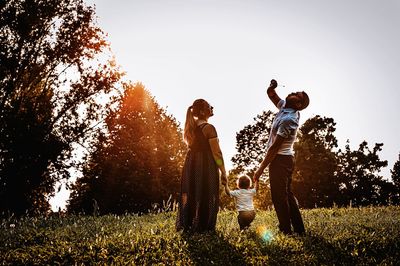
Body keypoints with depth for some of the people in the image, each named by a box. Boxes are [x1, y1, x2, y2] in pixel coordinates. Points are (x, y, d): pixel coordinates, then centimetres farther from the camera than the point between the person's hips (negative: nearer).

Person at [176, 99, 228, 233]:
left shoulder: (190, 127, 8)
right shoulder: (208, 128, -12)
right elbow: (216, 153, -12)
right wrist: (223, 173, -7)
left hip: (190, 165, 7)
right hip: (206, 167, -7)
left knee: (190, 196, 13)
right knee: (206, 198, 0)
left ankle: (187, 226, 17)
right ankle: (204, 227, 2)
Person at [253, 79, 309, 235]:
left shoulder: (288, 119, -21)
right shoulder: (284, 106, 5)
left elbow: (275, 147, -21)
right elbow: (271, 94, 21)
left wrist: (261, 169, -17)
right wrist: (272, 87, -4)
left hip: (280, 160, -10)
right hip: (286, 159, 10)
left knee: (279, 197, -7)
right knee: (287, 195, 14)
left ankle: (286, 231, -4)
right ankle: (299, 230, 19)